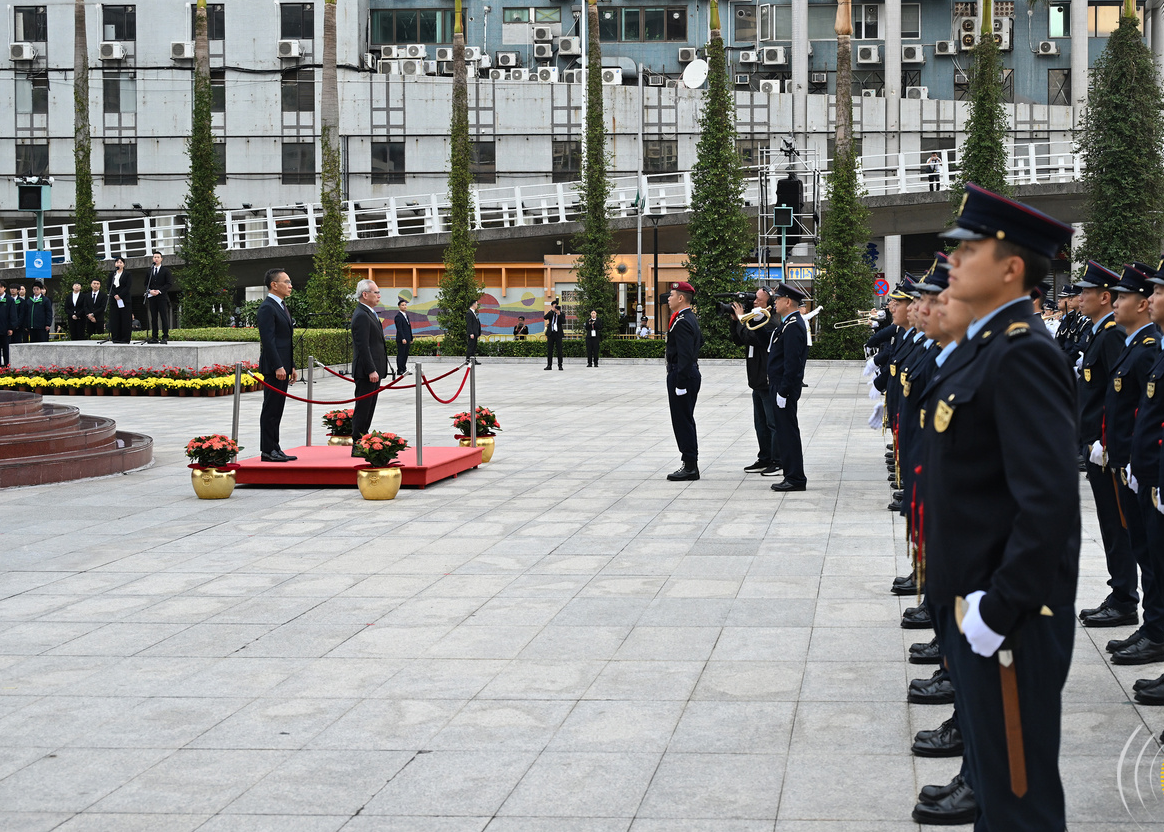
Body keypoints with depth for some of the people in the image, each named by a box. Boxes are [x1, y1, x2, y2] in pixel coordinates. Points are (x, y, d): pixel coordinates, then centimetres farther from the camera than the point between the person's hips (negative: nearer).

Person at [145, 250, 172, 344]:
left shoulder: (165, 270, 4)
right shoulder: (149, 270, 15)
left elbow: (169, 284, -2)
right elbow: (146, 284, 16)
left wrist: (159, 291, -12)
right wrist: (150, 291, -5)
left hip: (162, 297, -4)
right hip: (152, 297, 4)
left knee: (164, 317, -6)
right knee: (153, 318, 3)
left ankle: (165, 337, -6)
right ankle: (154, 337, 3)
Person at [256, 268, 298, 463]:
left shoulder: (281, 307, 19)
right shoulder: (267, 308, -12)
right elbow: (268, 340, -19)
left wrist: (291, 366, 20)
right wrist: (278, 367, -23)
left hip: (283, 366, 10)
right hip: (273, 367, -10)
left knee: (277, 409, 11)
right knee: (271, 409, -6)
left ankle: (275, 449, 14)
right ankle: (267, 451, -4)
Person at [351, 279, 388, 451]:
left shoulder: (369, 314, 18)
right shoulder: (361, 316, -16)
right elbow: (363, 347, -21)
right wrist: (371, 370, -22)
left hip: (373, 370, 11)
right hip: (366, 371, -11)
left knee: (368, 408, 12)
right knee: (363, 409, -7)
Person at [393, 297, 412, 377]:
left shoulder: (406, 315, 18)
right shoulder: (398, 316, -10)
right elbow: (399, 329, -17)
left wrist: (411, 339, 19)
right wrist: (403, 339, -24)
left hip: (407, 339, 9)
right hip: (401, 340, -9)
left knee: (405, 355, 8)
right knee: (400, 355, -5)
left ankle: (404, 370, 12)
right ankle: (400, 371, -4)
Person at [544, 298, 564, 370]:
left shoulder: (561, 314, 6)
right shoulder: (550, 314, 9)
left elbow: (564, 321, -10)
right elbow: (545, 317, -11)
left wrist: (559, 314, -21)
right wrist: (552, 310, -19)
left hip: (558, 334, -1)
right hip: (551, 333, 1)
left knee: (559, 350, -3)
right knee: (549, 350, 2)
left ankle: (560, 365, 1)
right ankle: (549, 365, 5)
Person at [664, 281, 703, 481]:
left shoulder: (682, 322, -19)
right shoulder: (691, 318, 13)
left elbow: (685, 356, -24)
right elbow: (700, 341, 29)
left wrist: (680, 383, -24)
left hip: (681, 374, -11)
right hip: (692, 373, 11)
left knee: (682, 421, -6)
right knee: (686, 420, 14)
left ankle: (690, 466, -4)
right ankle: (690, 464, 18)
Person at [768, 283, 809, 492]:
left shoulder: (793, 326, -17)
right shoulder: (790, 324, 15)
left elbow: (792, 361, -22)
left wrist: (783, 391, -22)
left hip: (785, 387, -11)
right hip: (782, 386, 11)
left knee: (788, 431, -6)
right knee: (785, 431, 13)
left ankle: (795, 479, -2)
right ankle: (792, 476, 17)